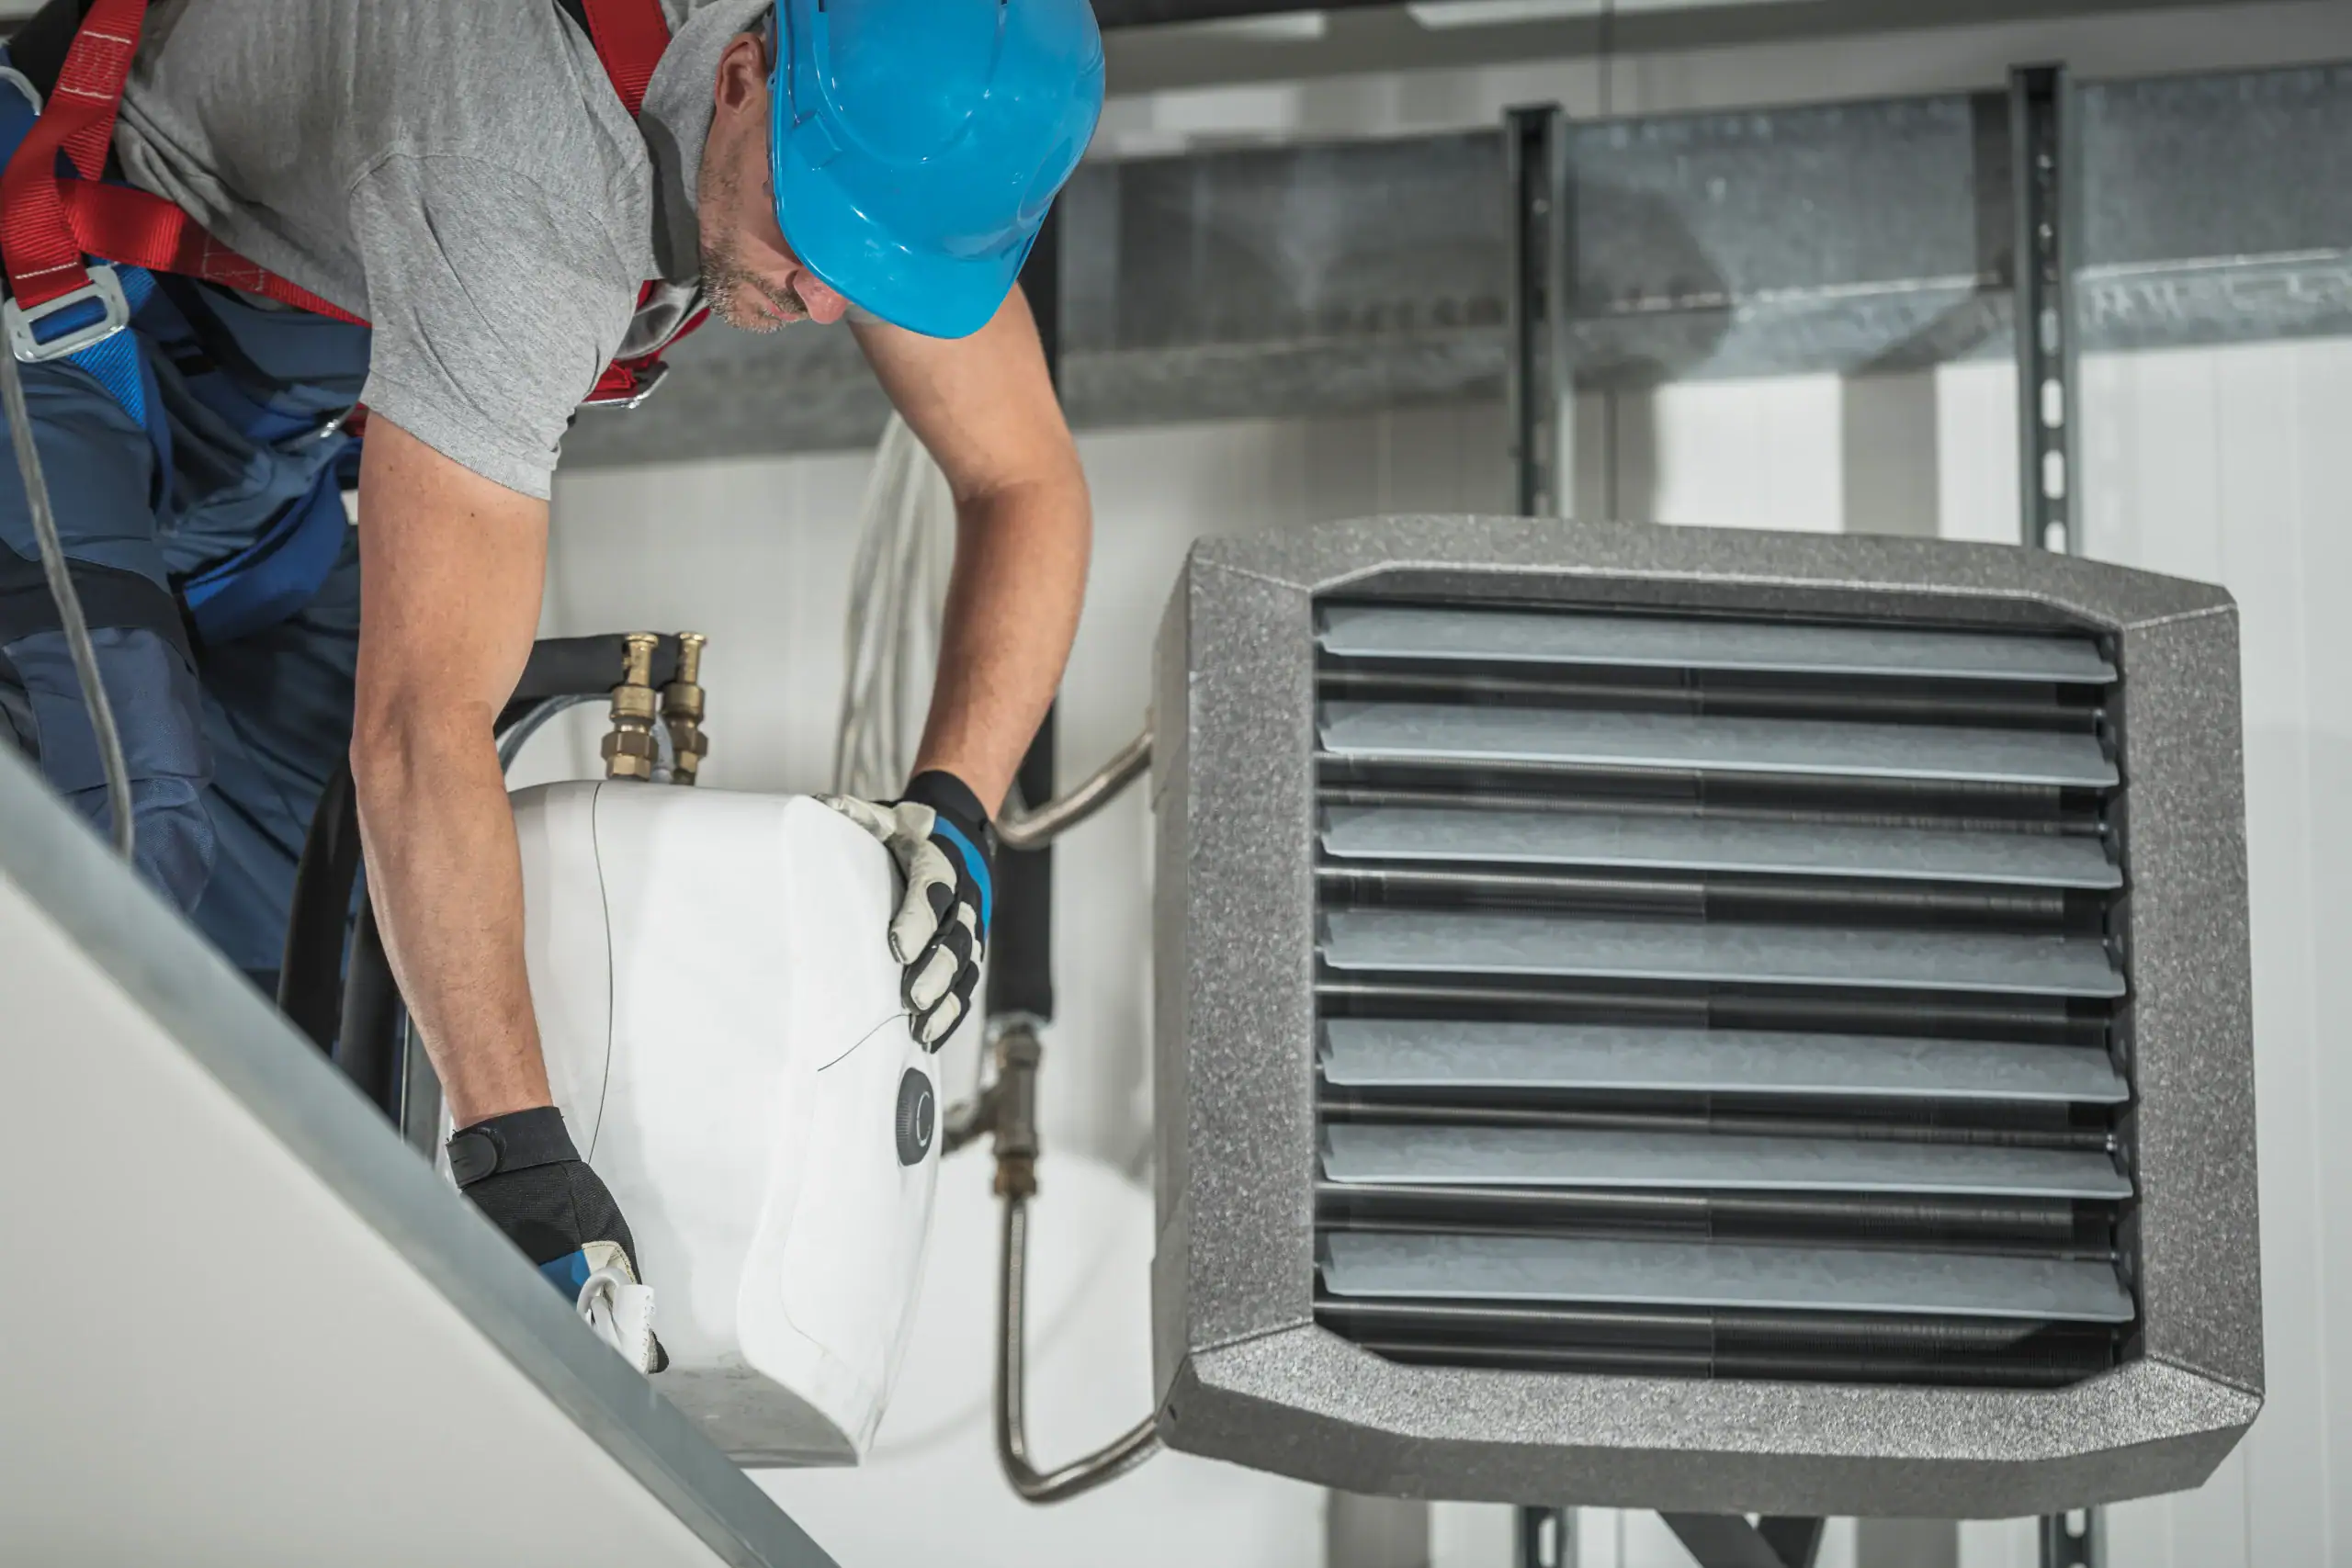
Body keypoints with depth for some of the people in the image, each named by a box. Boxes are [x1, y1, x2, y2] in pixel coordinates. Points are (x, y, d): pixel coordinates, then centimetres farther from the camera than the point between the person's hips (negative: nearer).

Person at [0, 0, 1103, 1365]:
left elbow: (1026, 480, -7)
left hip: (279, 407, 8)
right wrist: (518, 1158, -49)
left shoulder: (886, 115, -20)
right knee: (125, 825, -24)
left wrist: (958, 811, -24)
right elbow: (420, 727, -46)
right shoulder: (525, 180, -43)